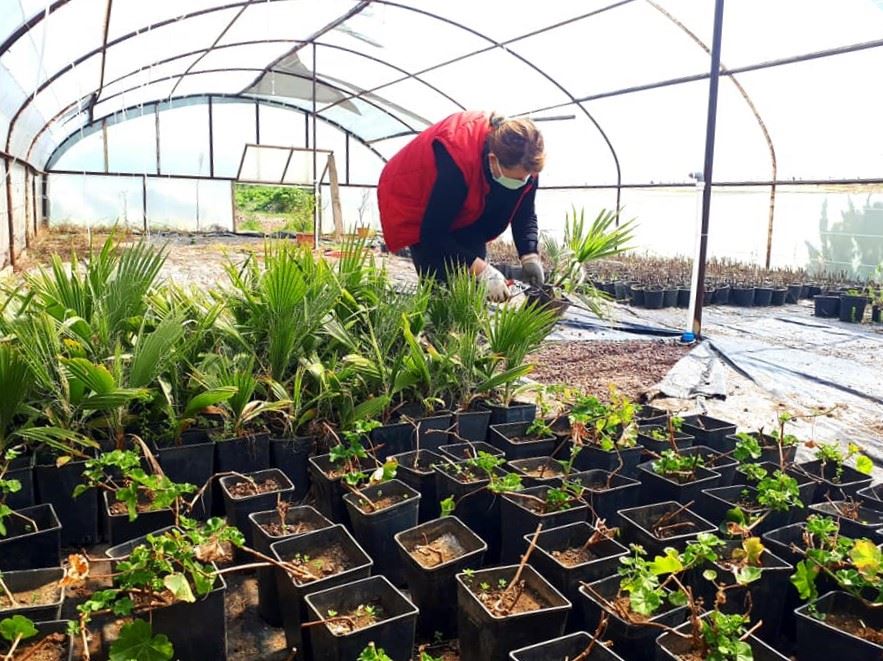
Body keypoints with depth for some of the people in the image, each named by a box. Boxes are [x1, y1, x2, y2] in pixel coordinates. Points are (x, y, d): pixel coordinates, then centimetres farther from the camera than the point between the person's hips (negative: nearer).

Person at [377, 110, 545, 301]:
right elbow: (433, 233, -35)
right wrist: (483, 270, -40)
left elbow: (524, 213, -9)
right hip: (415, 206, -5)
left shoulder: (521, 160, -23)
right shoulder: (457, 162, -40)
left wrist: (530, 256, -26)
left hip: (465, 210, 6)